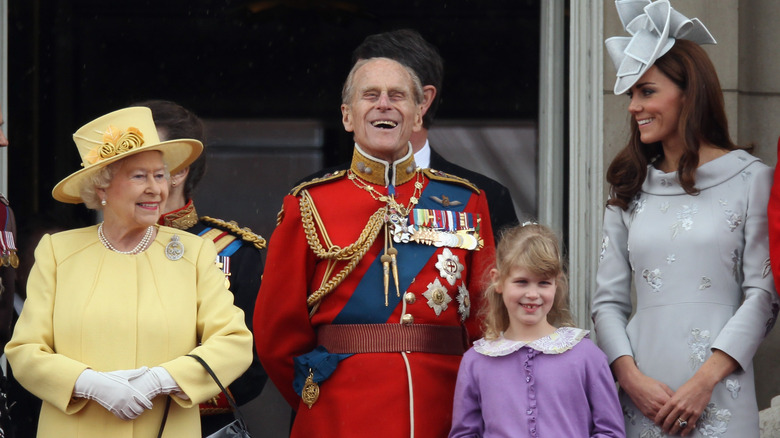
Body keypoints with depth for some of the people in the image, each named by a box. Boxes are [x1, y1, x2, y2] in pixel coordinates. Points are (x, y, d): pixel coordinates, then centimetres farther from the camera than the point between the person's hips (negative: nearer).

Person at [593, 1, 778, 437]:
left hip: (719, 400, -3)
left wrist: (704, 381, -13)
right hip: (643, 397, 3)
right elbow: (608, 301, 9)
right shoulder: (631, 189, 12)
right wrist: (631, 377, -8)